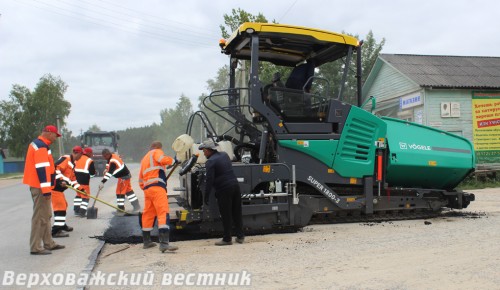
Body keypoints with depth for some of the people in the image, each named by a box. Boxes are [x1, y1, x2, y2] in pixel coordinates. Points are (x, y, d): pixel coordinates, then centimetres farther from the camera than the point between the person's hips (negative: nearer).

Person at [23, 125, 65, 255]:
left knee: (46, 215, 16)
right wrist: (46, 189, -23)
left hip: (38, 185, 11)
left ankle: (48, 243, 24)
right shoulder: (41, 147, -16)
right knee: (40, 216, -7)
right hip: (40, 187, -11)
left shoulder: (38, 144, 17)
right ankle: (36, 247, -4)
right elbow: (41, 168, -23)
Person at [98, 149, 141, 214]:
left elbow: (109, 173, -32)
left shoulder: (112, 161, -25)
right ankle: (136, 206, 22)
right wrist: (107, 169, 9)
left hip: (123, 177, -10)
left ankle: (121, 209, 0)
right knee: (129, 190, 16)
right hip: (126, 174, 10)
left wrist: (102, 182, -35)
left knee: (120, 193, -5)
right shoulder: (114, 156, 5)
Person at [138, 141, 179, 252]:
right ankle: (164, 243, -29)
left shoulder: (144, 158, 31)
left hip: (147, 189, 9)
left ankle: (147, 241, 28)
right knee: (163, 213, -17)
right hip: (157, 187, -9)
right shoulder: (156, 152, 8)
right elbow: (163, 159, -15)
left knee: (148, 214, 18)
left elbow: (141, 179, 28)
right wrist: (173, 160, 1)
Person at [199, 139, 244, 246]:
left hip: (224, 189, -7)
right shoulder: (224, 155, 13)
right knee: (237, 212, 14)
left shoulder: (210, 162, -11)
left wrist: (206, 196, -9)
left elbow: (209, 180, -14)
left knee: (226, 215, 2)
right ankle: (240, 236, 20)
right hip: (235, 185, 7)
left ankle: (227, 239, 8)